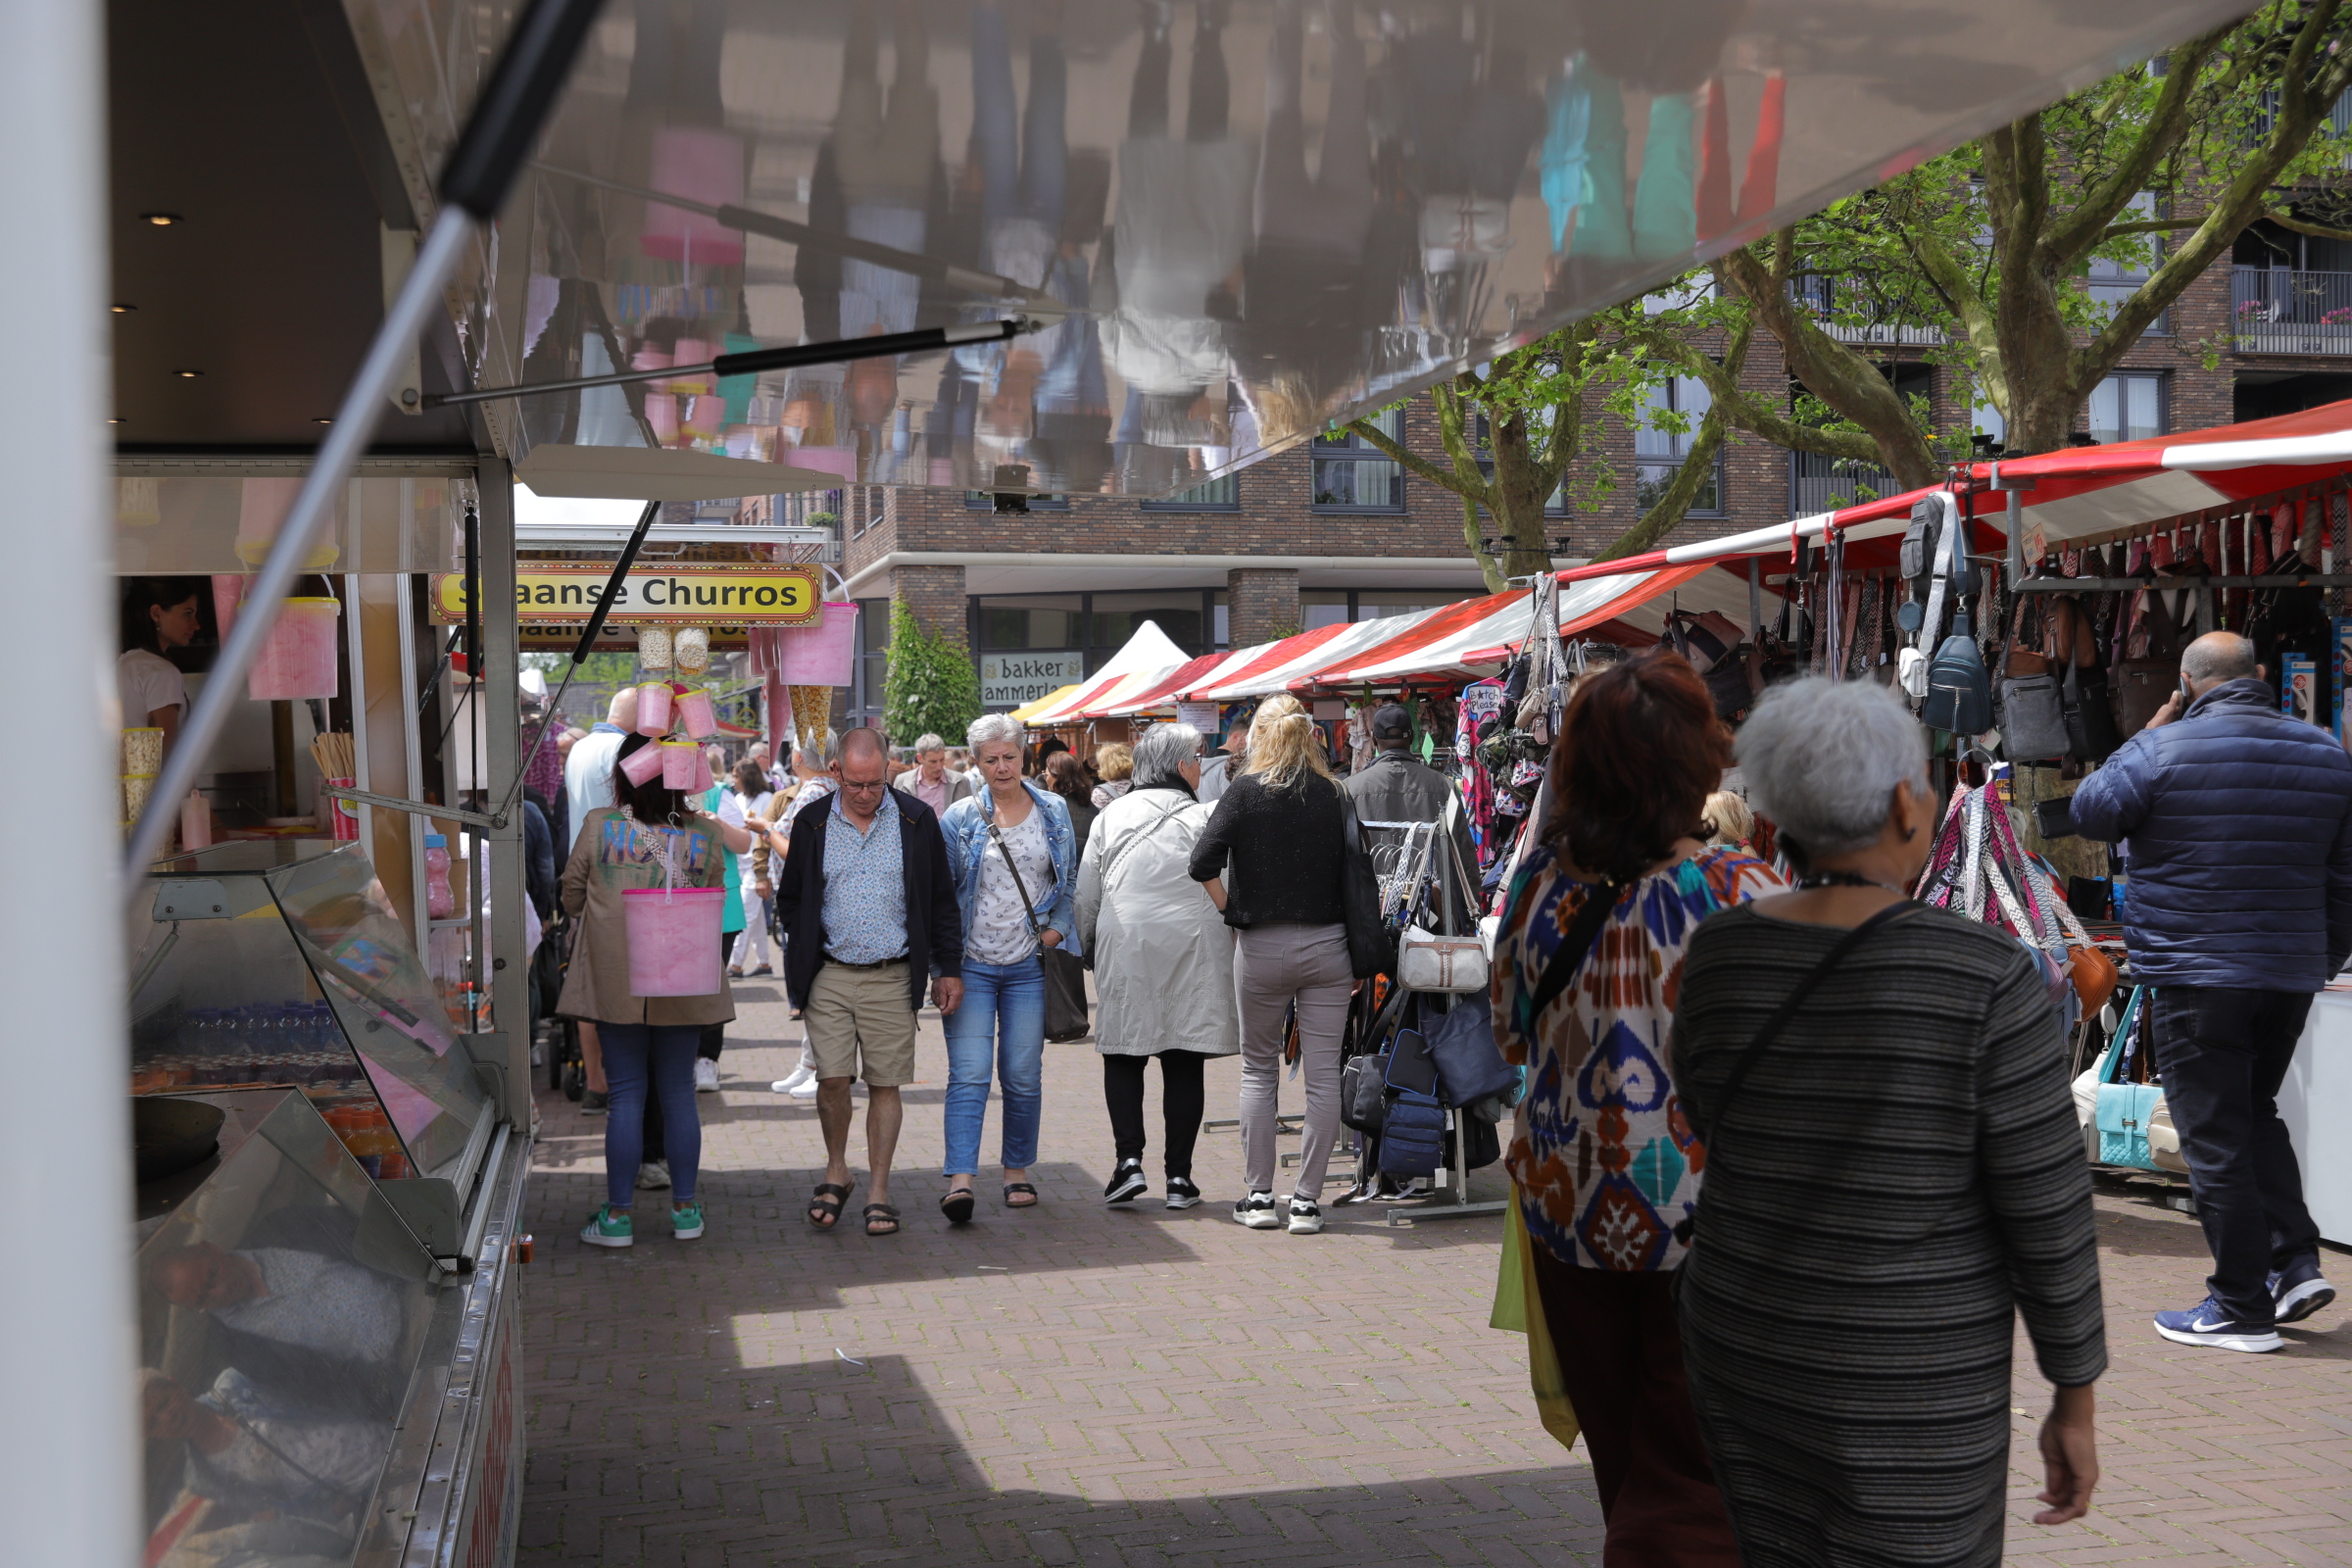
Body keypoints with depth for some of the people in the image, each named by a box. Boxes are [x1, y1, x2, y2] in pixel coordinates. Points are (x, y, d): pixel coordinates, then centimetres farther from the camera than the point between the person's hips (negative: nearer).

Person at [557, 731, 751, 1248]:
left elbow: (572, 896, 4)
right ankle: (685, 1209, 17)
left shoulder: (598, 826, -6)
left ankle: (617, 1215, 9)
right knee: (679, 1092, 11)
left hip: (617, 982, -1)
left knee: (626, 1094, 4)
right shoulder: (705, 833, -2)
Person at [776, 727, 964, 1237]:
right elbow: (790, 897, 14)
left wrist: (948, 969, 4)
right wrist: (804, 957, 6)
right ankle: (836, 1171, 19)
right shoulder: (812, 823, 3)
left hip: (892, 978, -1)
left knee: (885, 1085, 2)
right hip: (830, 976, 1)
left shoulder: (916, 821, 1)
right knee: (832, 1079, -4)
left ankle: (878, 1192, 11)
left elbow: (941, 901, 7)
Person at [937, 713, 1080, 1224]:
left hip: (1029, 966, 2)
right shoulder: (960, 817, 3)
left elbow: (1069, 881, 14)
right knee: (968, 1074, -9)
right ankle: (959, 1180, -13)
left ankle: (1017, 1172, 20)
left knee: (1023, 1075, 6)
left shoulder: (1053, 812, 7)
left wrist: (1055, 928, -1)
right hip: (972, 965, -1)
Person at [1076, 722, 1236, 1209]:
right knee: (1184, 1063, 4)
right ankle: (1179, 1175, 6)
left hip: (1124, 948, 1)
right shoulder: (1204, 818, -1)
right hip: (1192, 949, -1)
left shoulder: (1110, 817, 7)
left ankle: (1129, 1160, -3)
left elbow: (1085, 895, 11)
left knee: (1123, 1056, 10)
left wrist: (1086, 948, 22)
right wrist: (1228, 945, 12)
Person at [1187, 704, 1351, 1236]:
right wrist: (1359, 959, 2)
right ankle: (1307, 1201, 6)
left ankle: (1259, 1196, 13)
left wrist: (1232, 912, 1)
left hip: (1261, 948, -1)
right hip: (1326, 945, 1)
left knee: (1259, 1070, 12)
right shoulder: (1333, 795, 2)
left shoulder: (1246, 790, -3)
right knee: (1323, 1074, 5)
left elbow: (1203, 862, -14)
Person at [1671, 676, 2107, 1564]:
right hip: (1910, 1388, -4)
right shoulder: (1988, 977, -23)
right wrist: (2075, 1408, -3)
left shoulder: (1720, 957, -10)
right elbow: (2049, 1217, -16)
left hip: (1752, 1348, 4)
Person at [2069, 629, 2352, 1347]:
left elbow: (2091, 813, 1)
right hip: (2290, 977, 6)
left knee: (2216, 1139, 0)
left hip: (2197, 979, -6)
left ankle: (2242, 1308, 5)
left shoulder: (2166, 750, -12)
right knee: (2256, 1116, 23)